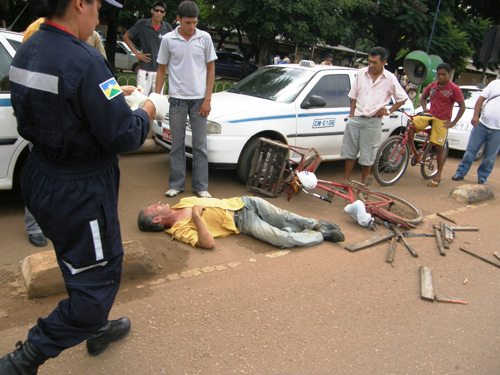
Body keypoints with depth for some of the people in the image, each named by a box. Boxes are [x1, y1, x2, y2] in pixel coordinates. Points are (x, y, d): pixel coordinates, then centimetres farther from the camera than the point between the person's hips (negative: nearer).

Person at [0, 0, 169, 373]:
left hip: (41, 178, 9)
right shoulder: (83, 60, -24)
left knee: (83, 265, 26)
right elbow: (123, 136, -22)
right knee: (98, 278, 8)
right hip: (78, 189, -9)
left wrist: (112, 95, 11)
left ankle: (96, 328, 47)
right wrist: (150, 108, -4)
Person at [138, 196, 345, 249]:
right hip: (242, 222, -6)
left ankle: (317, 224, 14)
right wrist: (196, 216, -27)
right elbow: (209, 243, -27)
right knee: (282, 238, -21)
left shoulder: (182, 202, 10)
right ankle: (321, 235, -1)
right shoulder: (180, 229, -12)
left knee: (285, 218, -8)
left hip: (241, 202, 6)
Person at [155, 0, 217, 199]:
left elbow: (211, 69, 3)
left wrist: (207, 99, -4)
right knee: (177, 144, 8)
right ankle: (176, 184, 17)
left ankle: (201, 186, 13)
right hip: (177, 99, 0)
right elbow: (161, 70, 6)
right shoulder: (168, 40, -1)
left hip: (199, 99, 0)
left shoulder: (205, 38, 0)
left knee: (200, 145, 5)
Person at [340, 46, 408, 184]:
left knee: (367, 155, 5)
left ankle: (363, 183, 19)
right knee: (349, 152, 9)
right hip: (355, 119, 3)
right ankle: (345, 181, 21)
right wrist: (352, 113, 4)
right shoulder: (361, 73, 3)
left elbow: (402, 98, 7)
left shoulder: (390, 79, -4)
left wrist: (389, 111, -2)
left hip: (373, 122, -3)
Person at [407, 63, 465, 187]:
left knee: (440, 146, -2)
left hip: (442, 120, -4)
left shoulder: (454, 89, -7)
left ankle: (438, 175, 10)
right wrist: (424, 109, 4)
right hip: (430, 115, 4)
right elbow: (423, 97, 22)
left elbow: (462, 106, -4)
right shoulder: (432, 86, 5)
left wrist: (454, 122, -8)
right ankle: (412, 150, -6)